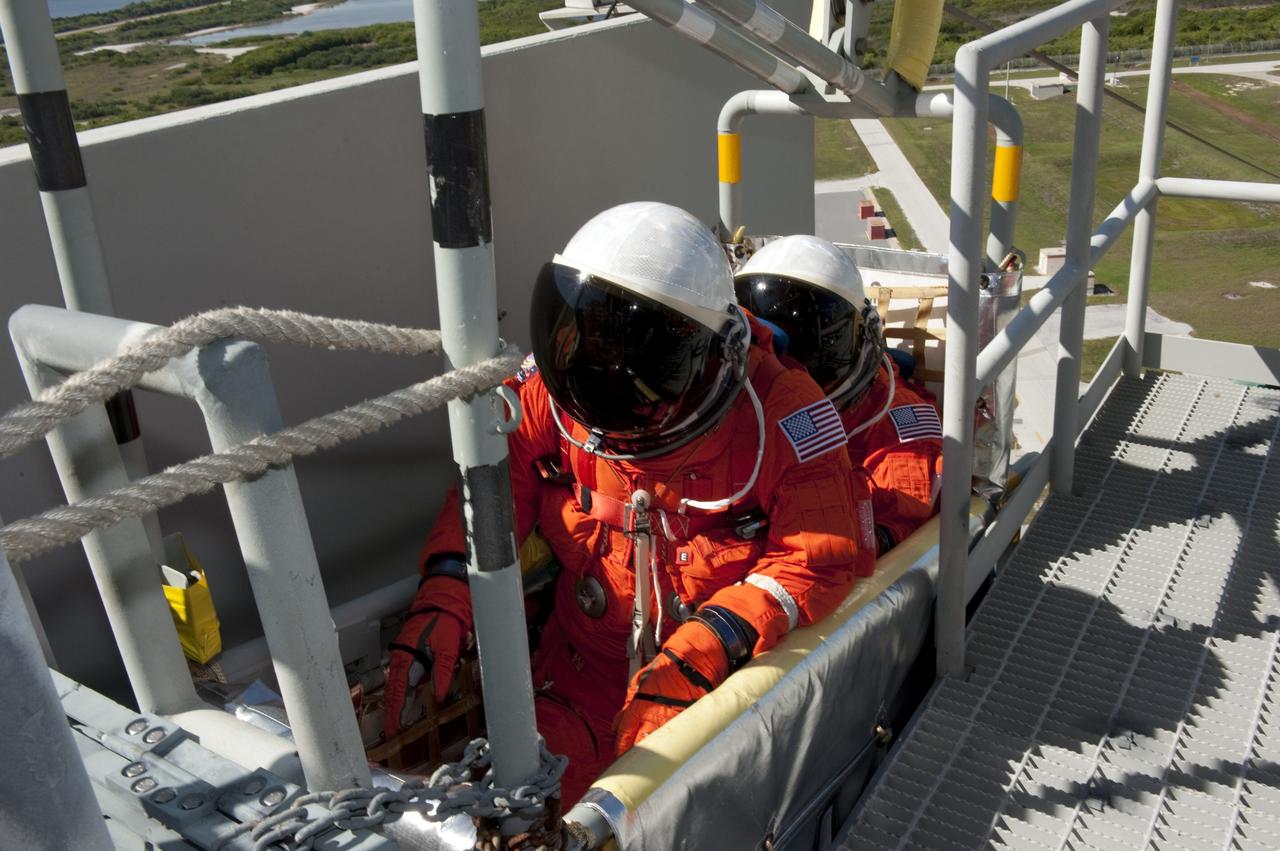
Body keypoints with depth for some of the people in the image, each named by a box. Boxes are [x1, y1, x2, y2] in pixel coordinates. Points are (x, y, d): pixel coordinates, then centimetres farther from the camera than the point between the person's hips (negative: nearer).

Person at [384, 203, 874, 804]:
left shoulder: (778, 414, -18)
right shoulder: (552, 397, -8)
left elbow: (818, 561, -17)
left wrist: (698, 653, -28)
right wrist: (441, 603, -17)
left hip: (717, 686, -2)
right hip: (577, 681, 3)